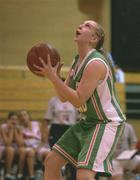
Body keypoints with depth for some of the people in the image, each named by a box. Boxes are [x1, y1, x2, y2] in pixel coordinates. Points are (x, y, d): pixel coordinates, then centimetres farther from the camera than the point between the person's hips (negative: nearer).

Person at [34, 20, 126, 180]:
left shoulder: (95, 63, -23)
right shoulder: (77, 61, 7)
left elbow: (78, 100, -25)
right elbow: (64, 97, 11)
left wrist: (53, 77, -25)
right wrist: (54, 75, -6)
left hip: (106, 123, -10)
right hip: (86, 122, 10)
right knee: (51, 161, 8)